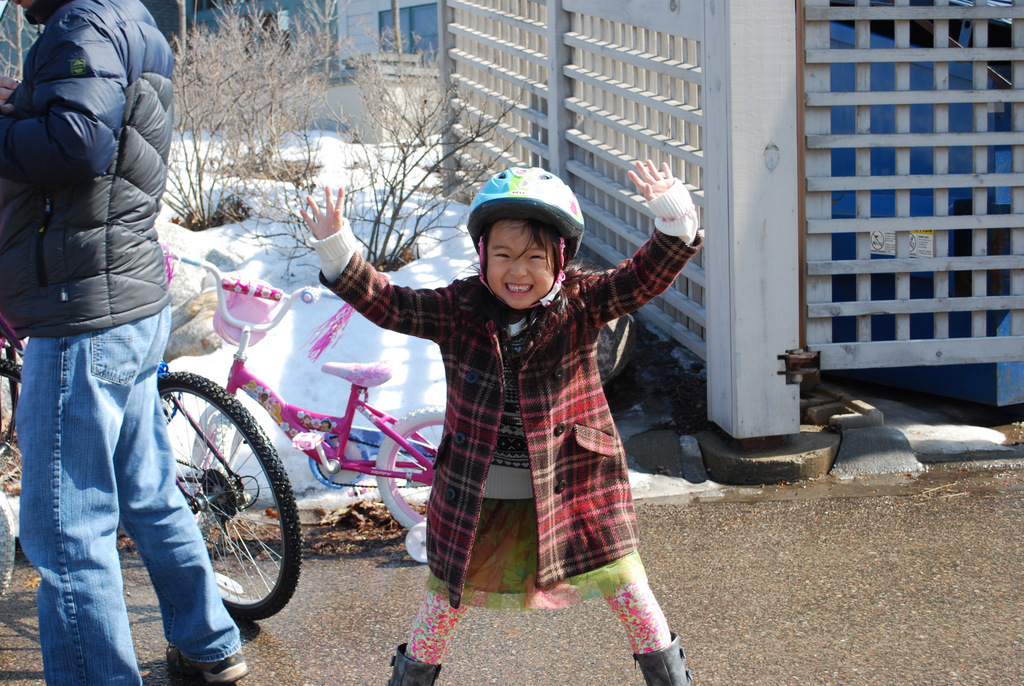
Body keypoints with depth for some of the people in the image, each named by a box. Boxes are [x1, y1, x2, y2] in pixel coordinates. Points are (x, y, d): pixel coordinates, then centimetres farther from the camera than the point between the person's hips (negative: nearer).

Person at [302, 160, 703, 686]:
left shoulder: (582, 304, -9)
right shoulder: (458, 311, -6)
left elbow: (647, 275, -17)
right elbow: (386, 303, -9)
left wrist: (674, 219, -34)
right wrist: (336, 251, -20)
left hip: (571, 486, -1)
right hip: (475, 496, 1)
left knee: (623, 582, 5)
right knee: (446, 594, 15)